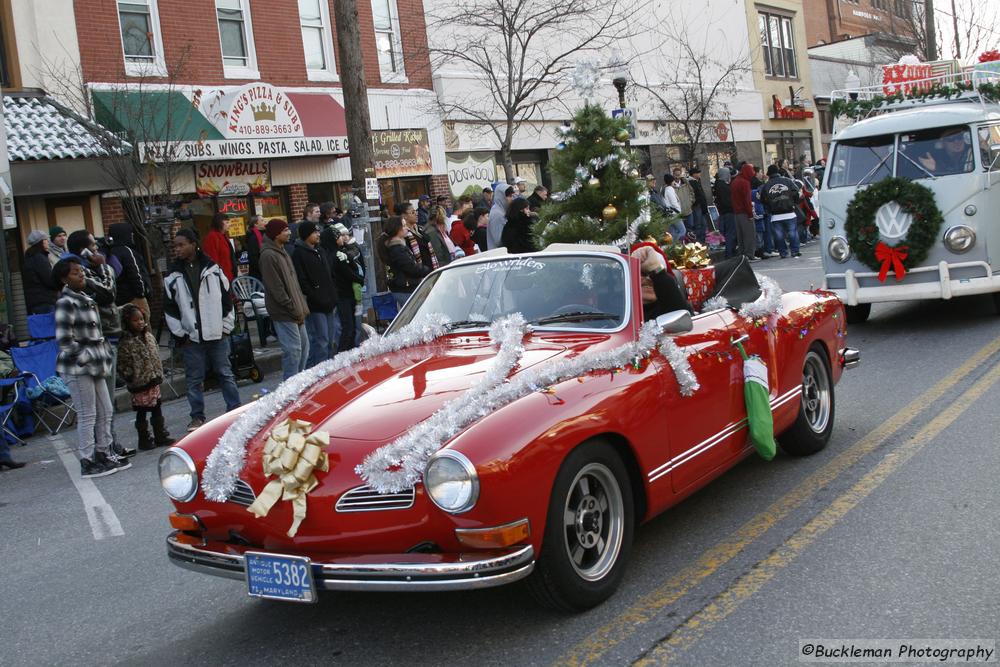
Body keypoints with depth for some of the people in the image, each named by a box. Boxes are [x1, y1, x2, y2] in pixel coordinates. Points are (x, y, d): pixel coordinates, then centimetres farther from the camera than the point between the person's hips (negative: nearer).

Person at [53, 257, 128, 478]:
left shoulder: (87, 300, 14)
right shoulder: (65, 303, -12)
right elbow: (64, 340, -18)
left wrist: (103, 358, 10)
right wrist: (85, 359, -16)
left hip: (94, 367, 8)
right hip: (77, 368, -8)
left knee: (105, 412, 13)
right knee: (87, 416, -3)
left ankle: (104, 454, 24)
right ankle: (87, 463, 5)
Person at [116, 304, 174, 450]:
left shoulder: (149, 337, 6)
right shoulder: (126, 343, -16)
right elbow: (122, 366, -15)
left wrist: (159, 375, 11)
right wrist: (131, 380, -14)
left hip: (154, 382, 7)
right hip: (140, 385, -7)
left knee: (157, 410, 15)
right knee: (141, 413, 5)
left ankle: (161, 436, 26)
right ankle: (144, 440, 15)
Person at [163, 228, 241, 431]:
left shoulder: (212, 269, 2)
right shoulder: (173, 276, 1)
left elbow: (226, 299, 6)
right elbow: (169, 309, 4)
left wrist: (226, 327, 3)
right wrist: (180, 334, -1)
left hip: (217, 334, 0)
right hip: (191, 338, 0)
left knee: (225, 374, 8)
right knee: (194, 379, 5)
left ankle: (235, 411, 18)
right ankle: (197, 417, 15)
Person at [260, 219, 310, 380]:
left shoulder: (282, 252, 15)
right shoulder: (268, 256, -15)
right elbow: (276, 289, -18)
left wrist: (302, 306, 12)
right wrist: (294, 311, -15)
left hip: (296, 311, 9)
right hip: (284, 313, -9)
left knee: (303, 346, 13)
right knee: (293, 350, -9)